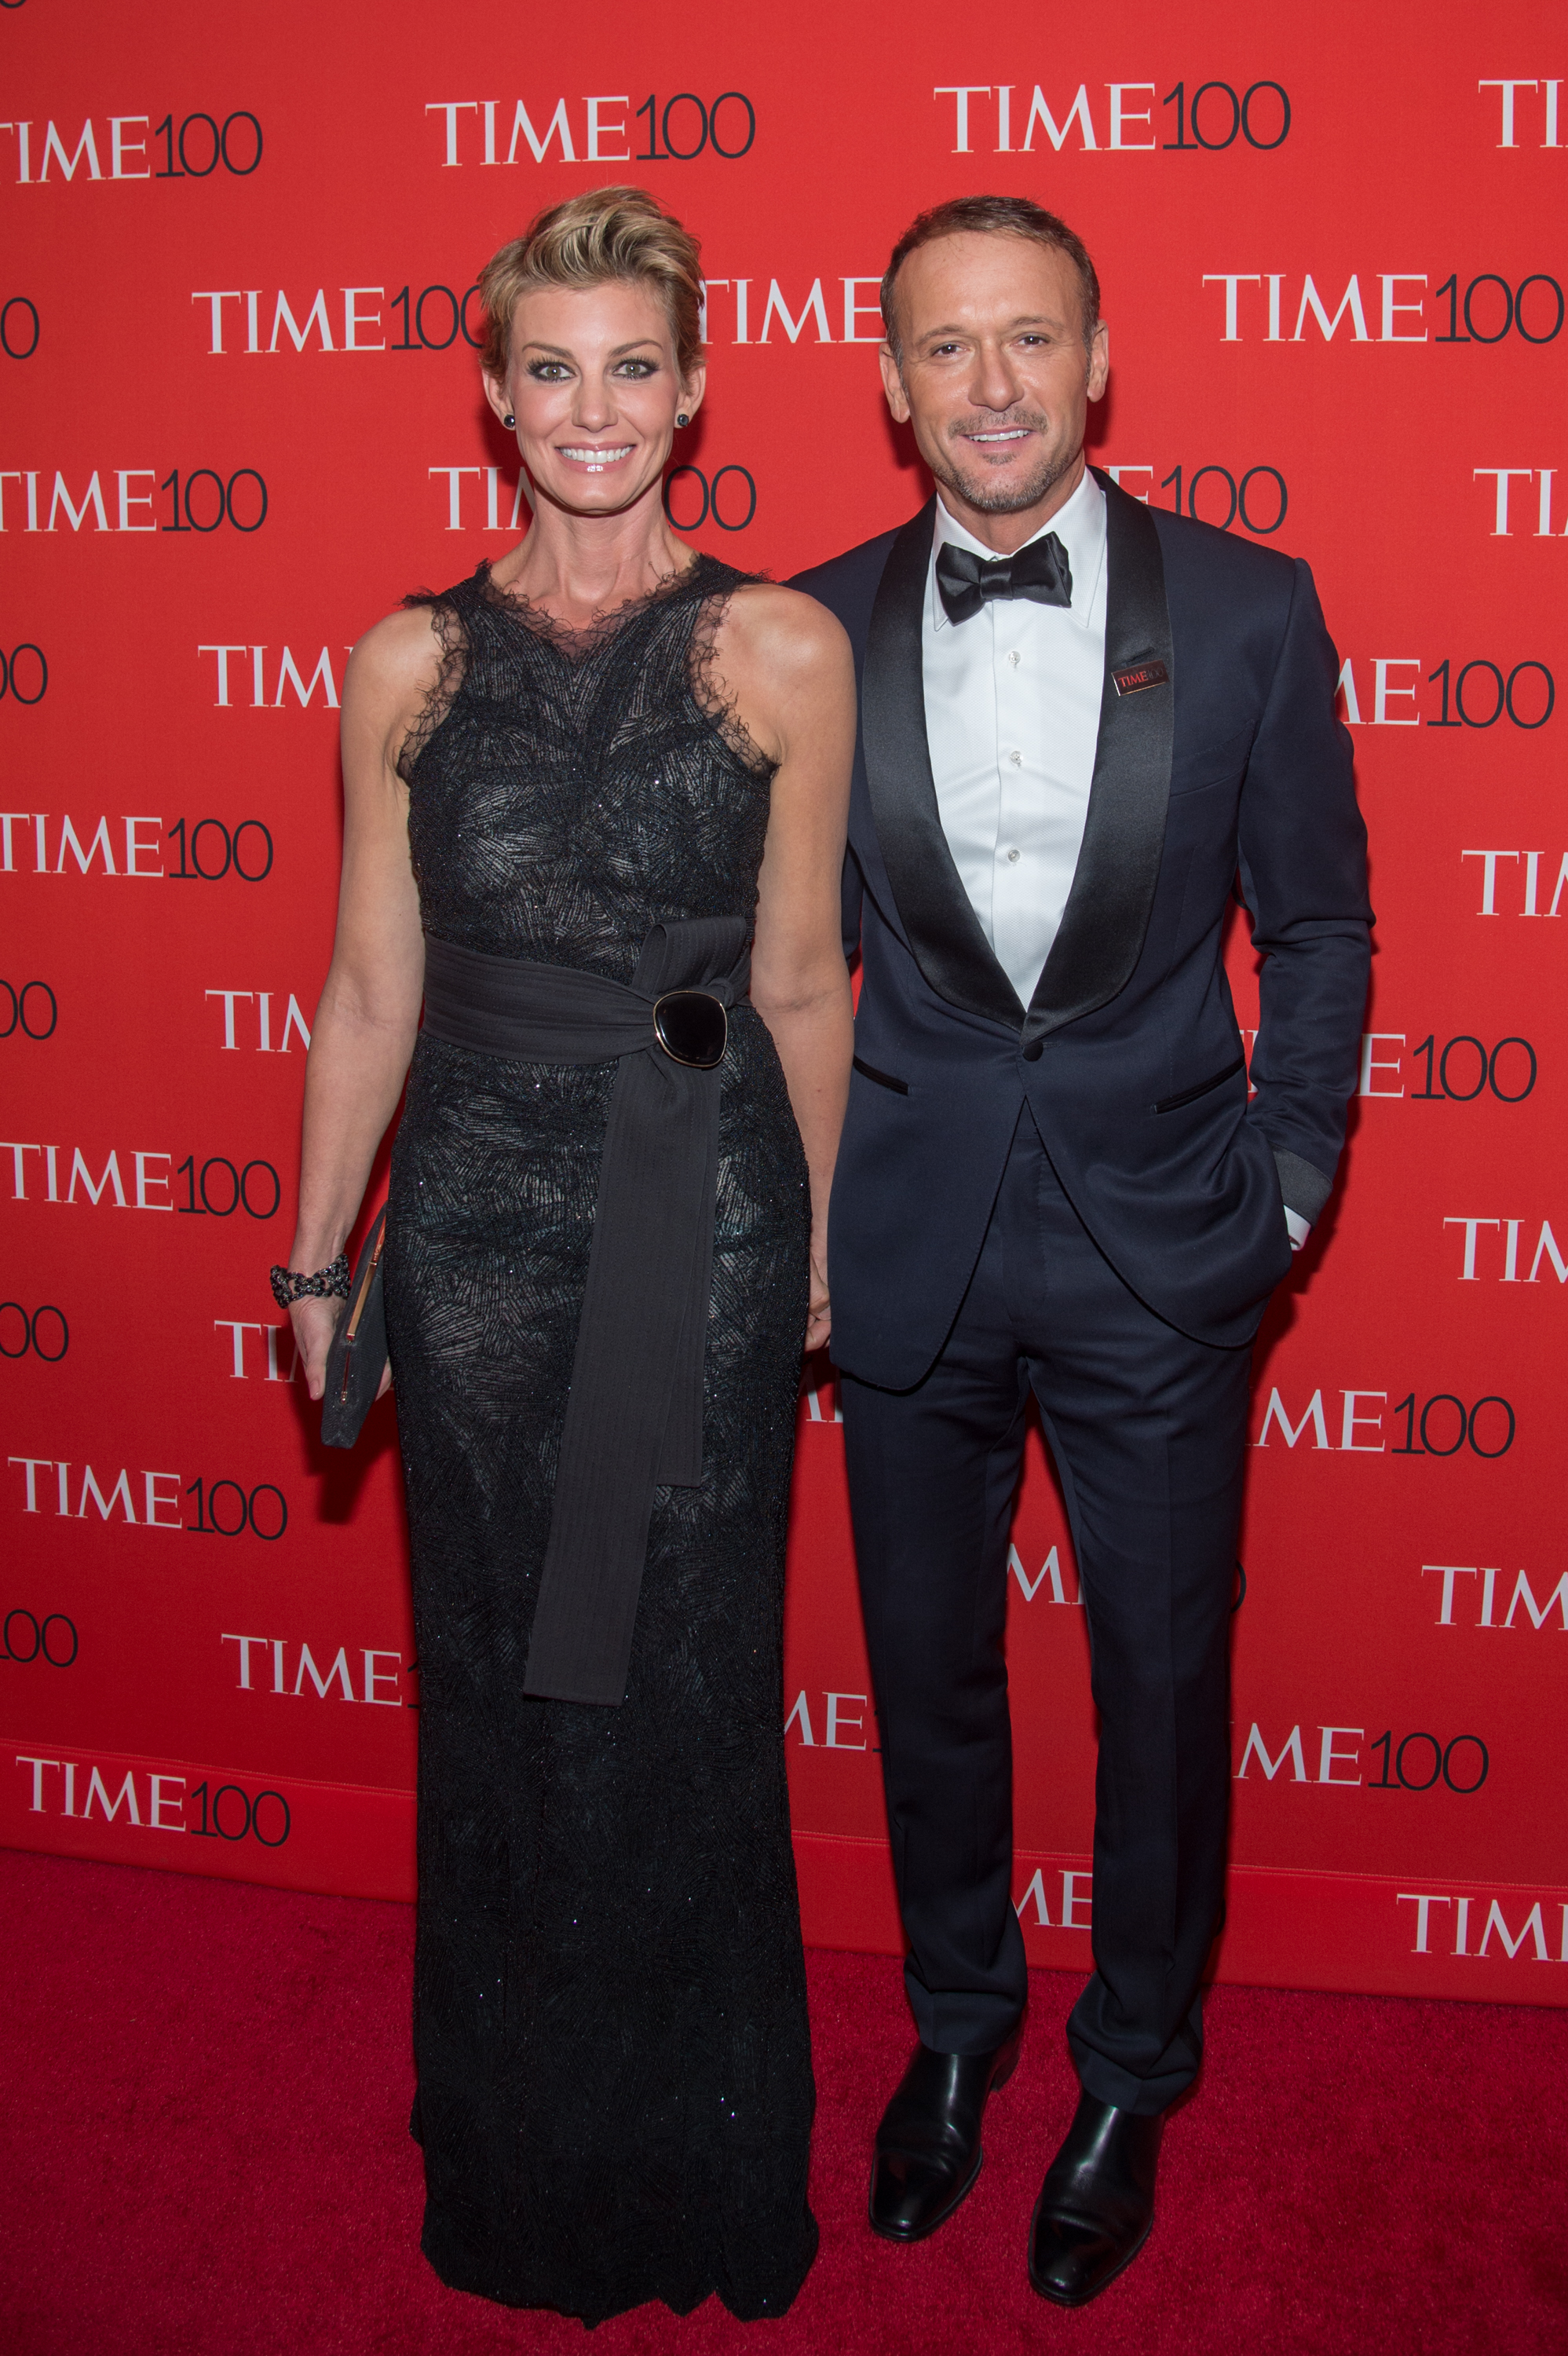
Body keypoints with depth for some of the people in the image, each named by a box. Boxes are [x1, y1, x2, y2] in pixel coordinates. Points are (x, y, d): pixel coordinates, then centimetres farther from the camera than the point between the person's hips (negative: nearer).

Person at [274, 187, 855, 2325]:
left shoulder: (781, 650, -2)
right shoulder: (409, 665, 3)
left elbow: (798, 982, 1)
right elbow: (369, 988, 6)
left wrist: (813, 1239, 6)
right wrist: (318, 1260, 9)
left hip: (701, 1226, -2)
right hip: (477, 1220, 2)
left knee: (685, 1694, 9)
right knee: (498, 1695, 13)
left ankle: (701, 2174, 34)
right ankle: (520, 2173, 36)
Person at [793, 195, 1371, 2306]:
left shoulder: (1248, 609, -5)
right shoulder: (818, 629, -1)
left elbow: (1319, 925, 2)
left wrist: (1290, 1177, -2)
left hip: (1160, 1251, -1)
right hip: (909, 1242, 2)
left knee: (1164, 1687, 12)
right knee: (928, 1673, 16)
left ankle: (1134, 2078, 36)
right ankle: (957, 2025, 42)